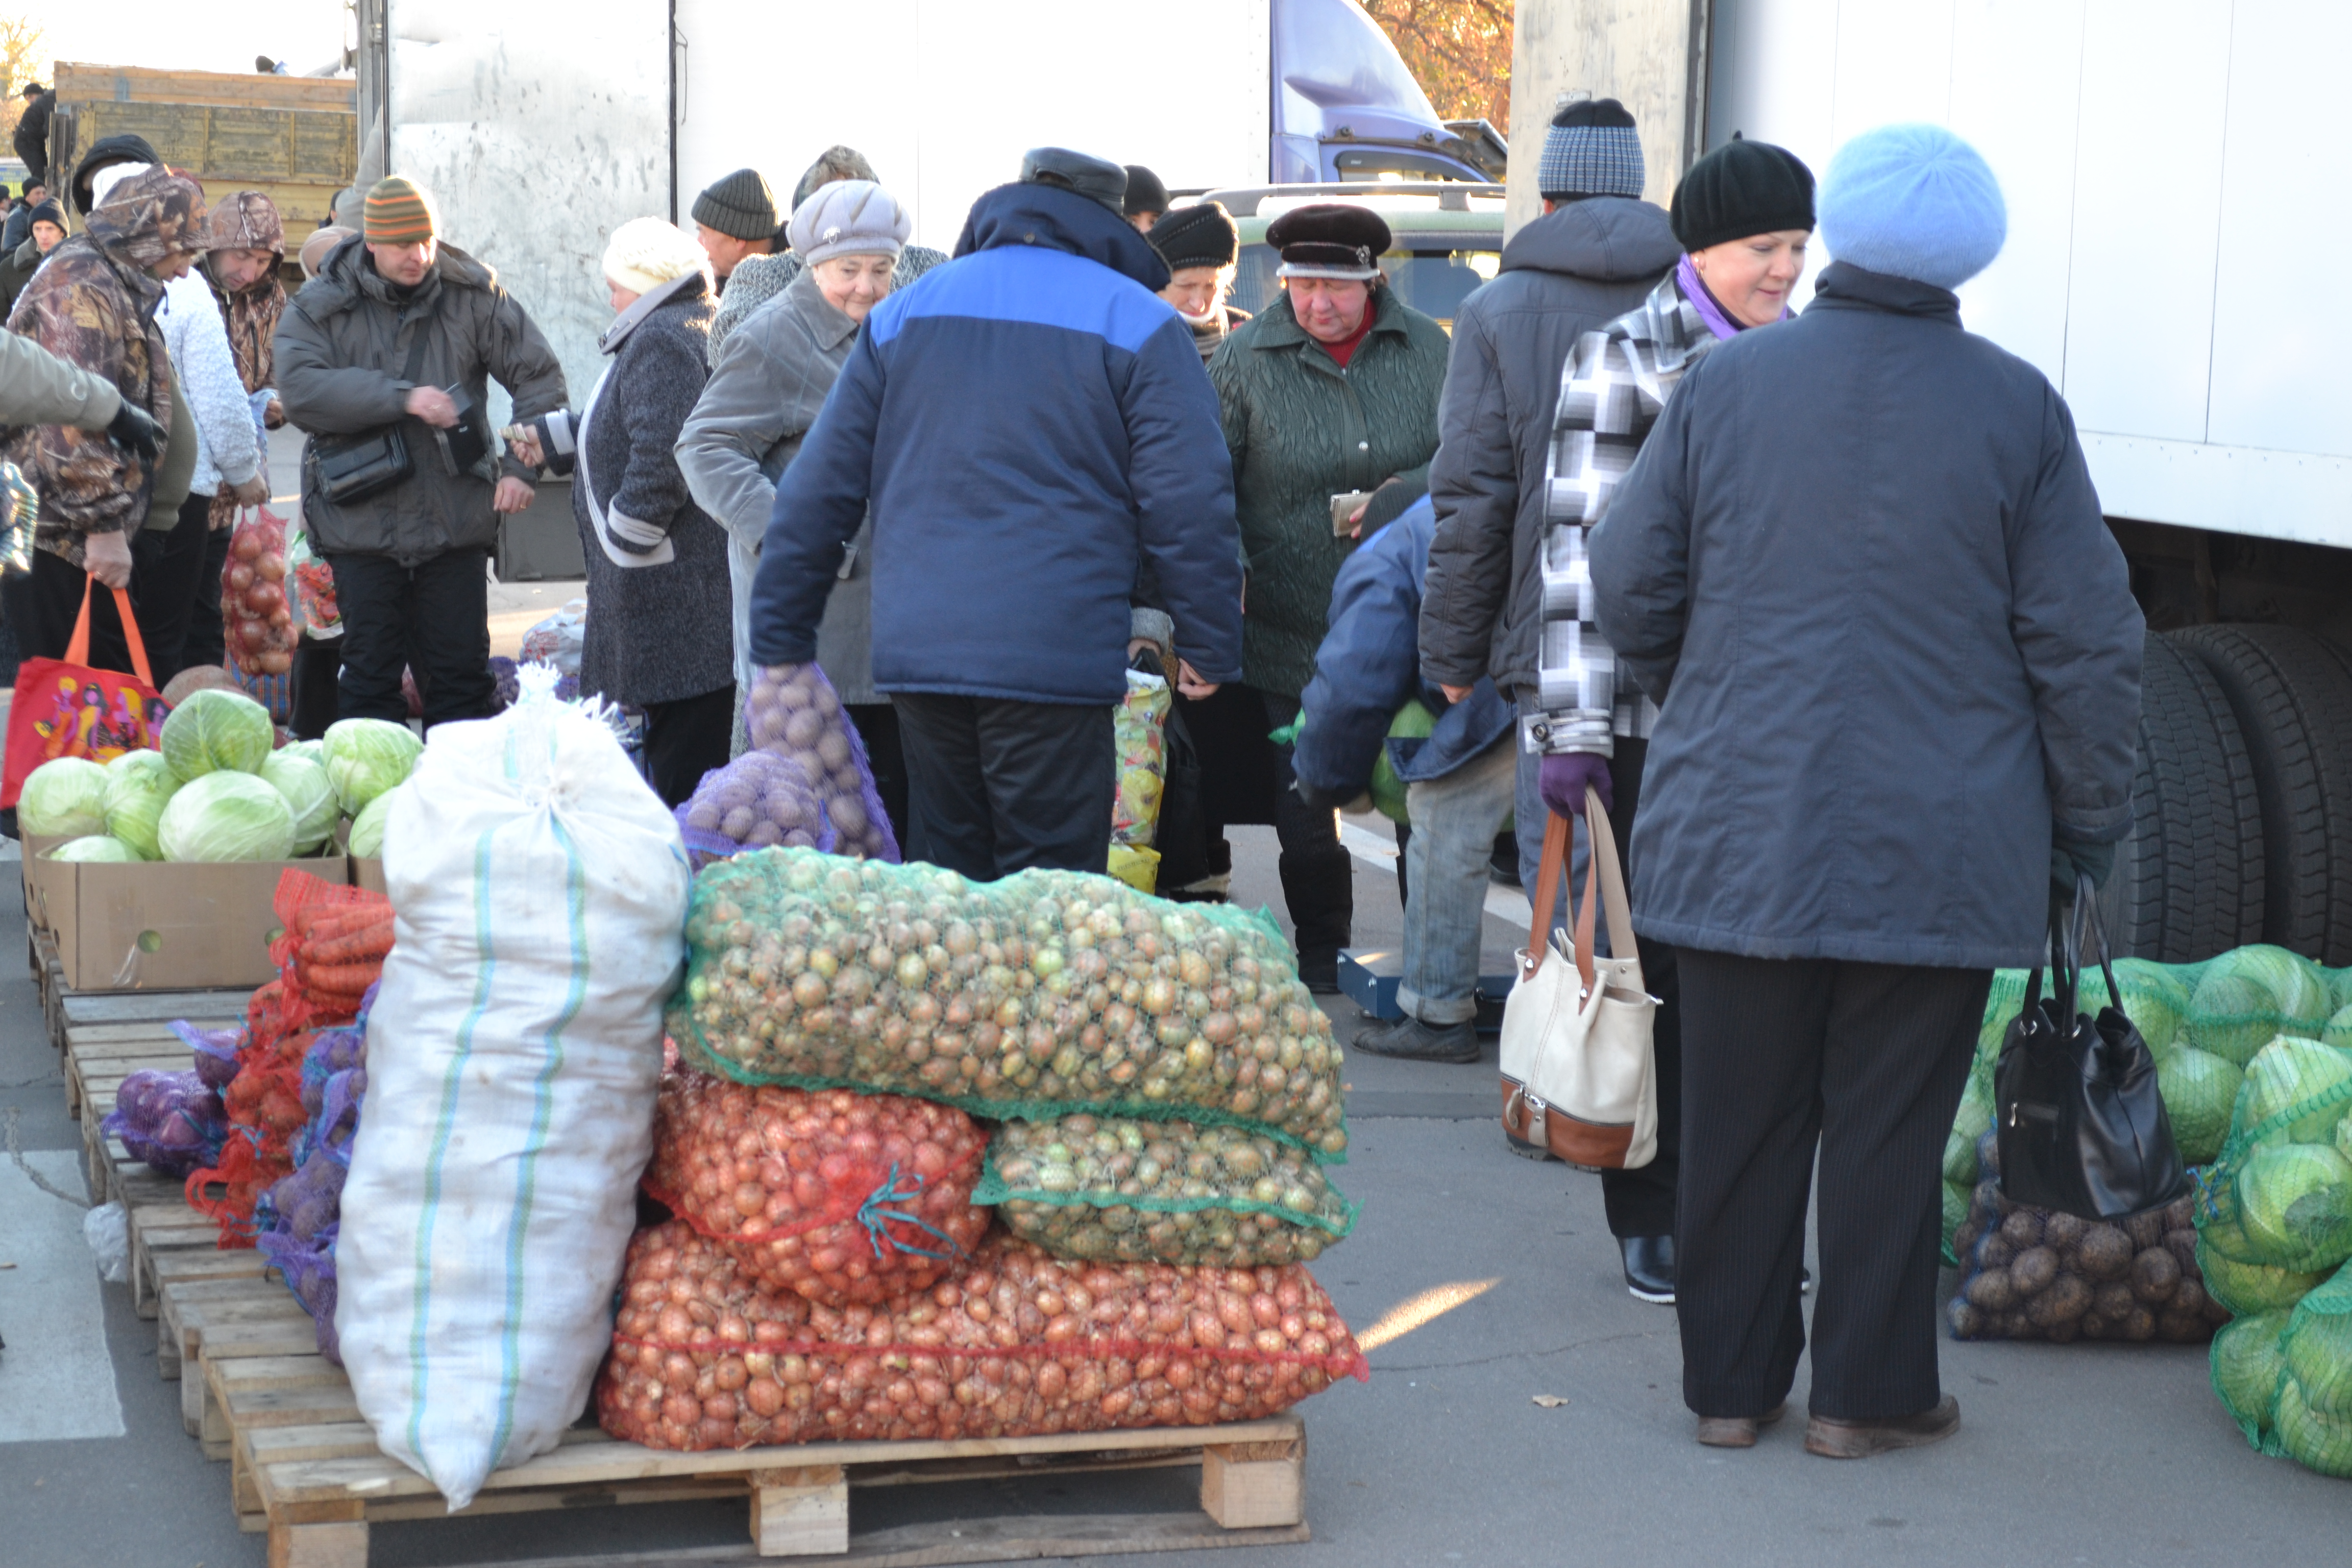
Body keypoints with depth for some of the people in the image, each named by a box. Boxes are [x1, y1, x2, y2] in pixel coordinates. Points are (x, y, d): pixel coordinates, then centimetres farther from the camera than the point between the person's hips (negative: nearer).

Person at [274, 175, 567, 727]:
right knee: (371, 679, 6)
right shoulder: (320, 307, -2)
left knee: (461, 676, 6)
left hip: (456, 524, 1)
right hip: (362, 529, -1)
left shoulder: (473, 296, 2)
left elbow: (541, 377, 7)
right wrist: (402, 397, -24)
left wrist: (522, 465, -4)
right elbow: (300, 391, -18)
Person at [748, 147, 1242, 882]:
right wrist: (1210, 644, 4)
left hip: (915, 653, 4)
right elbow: (1188, 501, -4)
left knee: (949, 887, 14)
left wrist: (781, 642, 17)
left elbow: (819, 491, 12)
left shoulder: (902, 315, 14)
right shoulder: (1139, 325, 2)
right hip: (1058, 654, -4)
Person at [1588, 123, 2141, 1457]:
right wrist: (2089, 830, 6)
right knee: (1889, 1123, 7)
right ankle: (1870, 1392, 15)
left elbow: (1631, 590, 4)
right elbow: (2086, 644, -4)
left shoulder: (1726, 383, 0)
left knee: (1743, 1115, 10)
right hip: (1940, 846, -2)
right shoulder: (2016, 408, -4)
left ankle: (1732, 1381, 19)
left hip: (1742, 830, 2)